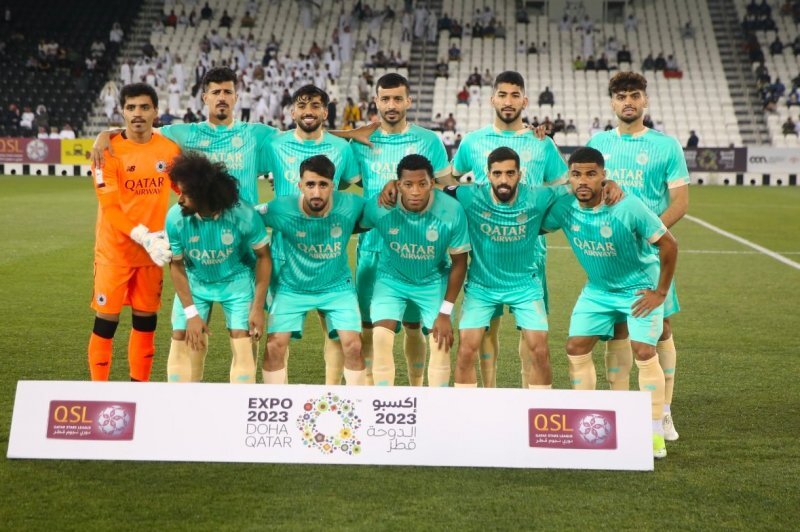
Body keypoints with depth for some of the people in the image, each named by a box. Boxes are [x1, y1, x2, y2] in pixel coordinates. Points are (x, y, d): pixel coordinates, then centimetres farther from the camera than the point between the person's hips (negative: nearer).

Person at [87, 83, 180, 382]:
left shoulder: (169, 149, 1)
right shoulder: (109, 150, -10)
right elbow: (110, 207, -15)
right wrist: (143, 237, -24)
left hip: (153, 249, 4)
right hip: (114, 250, -4)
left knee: (146, 320, 11)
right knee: (106, 321, -1)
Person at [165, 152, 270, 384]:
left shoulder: (243, 215, -30)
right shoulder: (175, 218, -25)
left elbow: (263, 257, -14)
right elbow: (176, 265, -10)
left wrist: (257, 308, -15)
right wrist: (191, 314, -12)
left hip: (237, 280, -1)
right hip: (195, 282, 2)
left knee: (243, 343, -9)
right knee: (182, 340, 0)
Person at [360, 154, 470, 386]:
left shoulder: (452, 211, -26)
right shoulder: (378, 206, -27)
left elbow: (459, 263, -14)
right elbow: (357, 226, -3)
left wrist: (445, 312, -13)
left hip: (434, 281, 0)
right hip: (391, 279, 0)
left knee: (440, 342, -7)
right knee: (381, 338, -14)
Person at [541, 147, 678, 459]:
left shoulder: (628, 207, -27)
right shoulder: (564, 207, -15)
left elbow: (668, 244, -19)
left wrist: (661, 292, -15)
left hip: (640, 288, -5)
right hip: (597, 289, 5)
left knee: (644, 352, -15)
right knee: (576, 348, -3)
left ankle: (655, 433, -2)